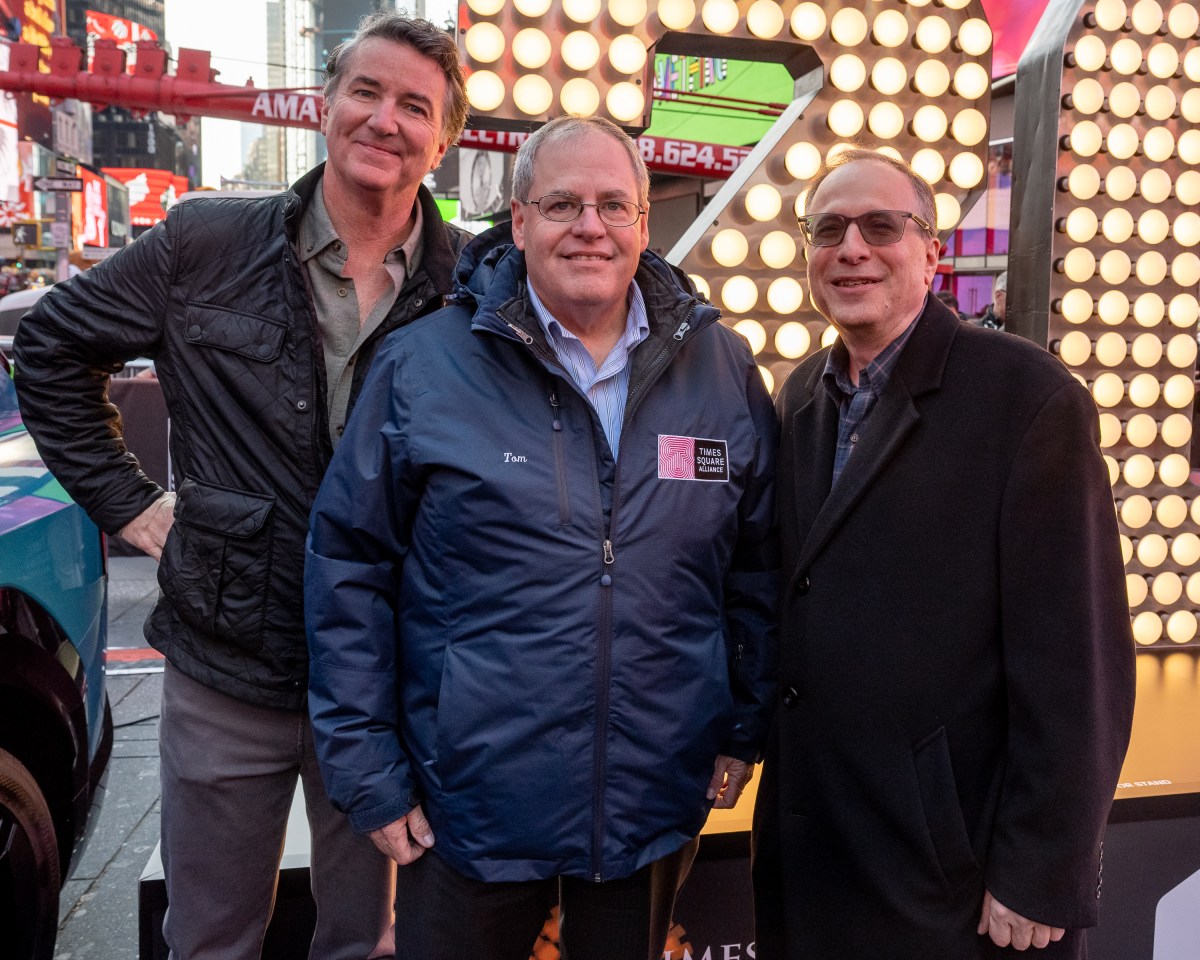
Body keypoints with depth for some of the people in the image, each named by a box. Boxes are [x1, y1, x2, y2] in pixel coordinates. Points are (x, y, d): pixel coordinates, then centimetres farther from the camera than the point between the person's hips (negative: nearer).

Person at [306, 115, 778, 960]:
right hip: (467, 807, -2)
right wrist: (367, 770, -5)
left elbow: (759, 565, 8)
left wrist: (743, 731, 8)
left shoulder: (724, 371, 0)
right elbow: (349, 568, -5)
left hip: (659, 808, 3)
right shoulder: (421, 367, -8)